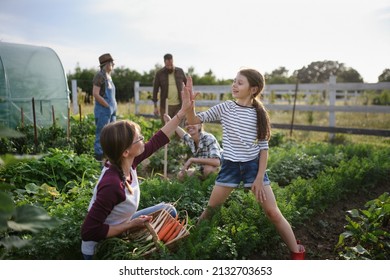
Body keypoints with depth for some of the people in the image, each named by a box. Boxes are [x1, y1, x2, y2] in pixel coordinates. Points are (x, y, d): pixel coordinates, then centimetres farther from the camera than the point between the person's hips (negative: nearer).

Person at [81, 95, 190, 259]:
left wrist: (184, 111, -4)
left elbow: (158, 140, -4)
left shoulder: (127, 162, -15)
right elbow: (88, 232, -31)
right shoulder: (112, 185, -37)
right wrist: (131, 225, -24)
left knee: (168, 211, 13)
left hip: (118, 229, 8)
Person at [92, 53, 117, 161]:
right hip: (103, 110, -9)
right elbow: (95, 94, -19)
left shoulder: (109, 76, 15)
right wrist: (108, 106, -16)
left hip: (111, 111, 9)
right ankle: (99, 155, 7)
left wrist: (114, 106, 12)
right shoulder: (99, 76, -12)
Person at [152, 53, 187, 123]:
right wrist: (155, 106, -1)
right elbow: (155, 90, 1)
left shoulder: (180, 71, 4)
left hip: (179, 104, 1)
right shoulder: (159, 73, -1)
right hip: (166, 105, -1)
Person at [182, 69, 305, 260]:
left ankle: (297, 253, 17)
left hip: (254, 166, -1)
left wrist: (260, 178, -6)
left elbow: (264, 147, 0)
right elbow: (195, 121, -4)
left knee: (273, 213, 1)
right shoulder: (225, 108, -3)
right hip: (230, 166, 1)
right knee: (210, 210, 9)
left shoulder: (259, 114, -3)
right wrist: (189, 106, -25)